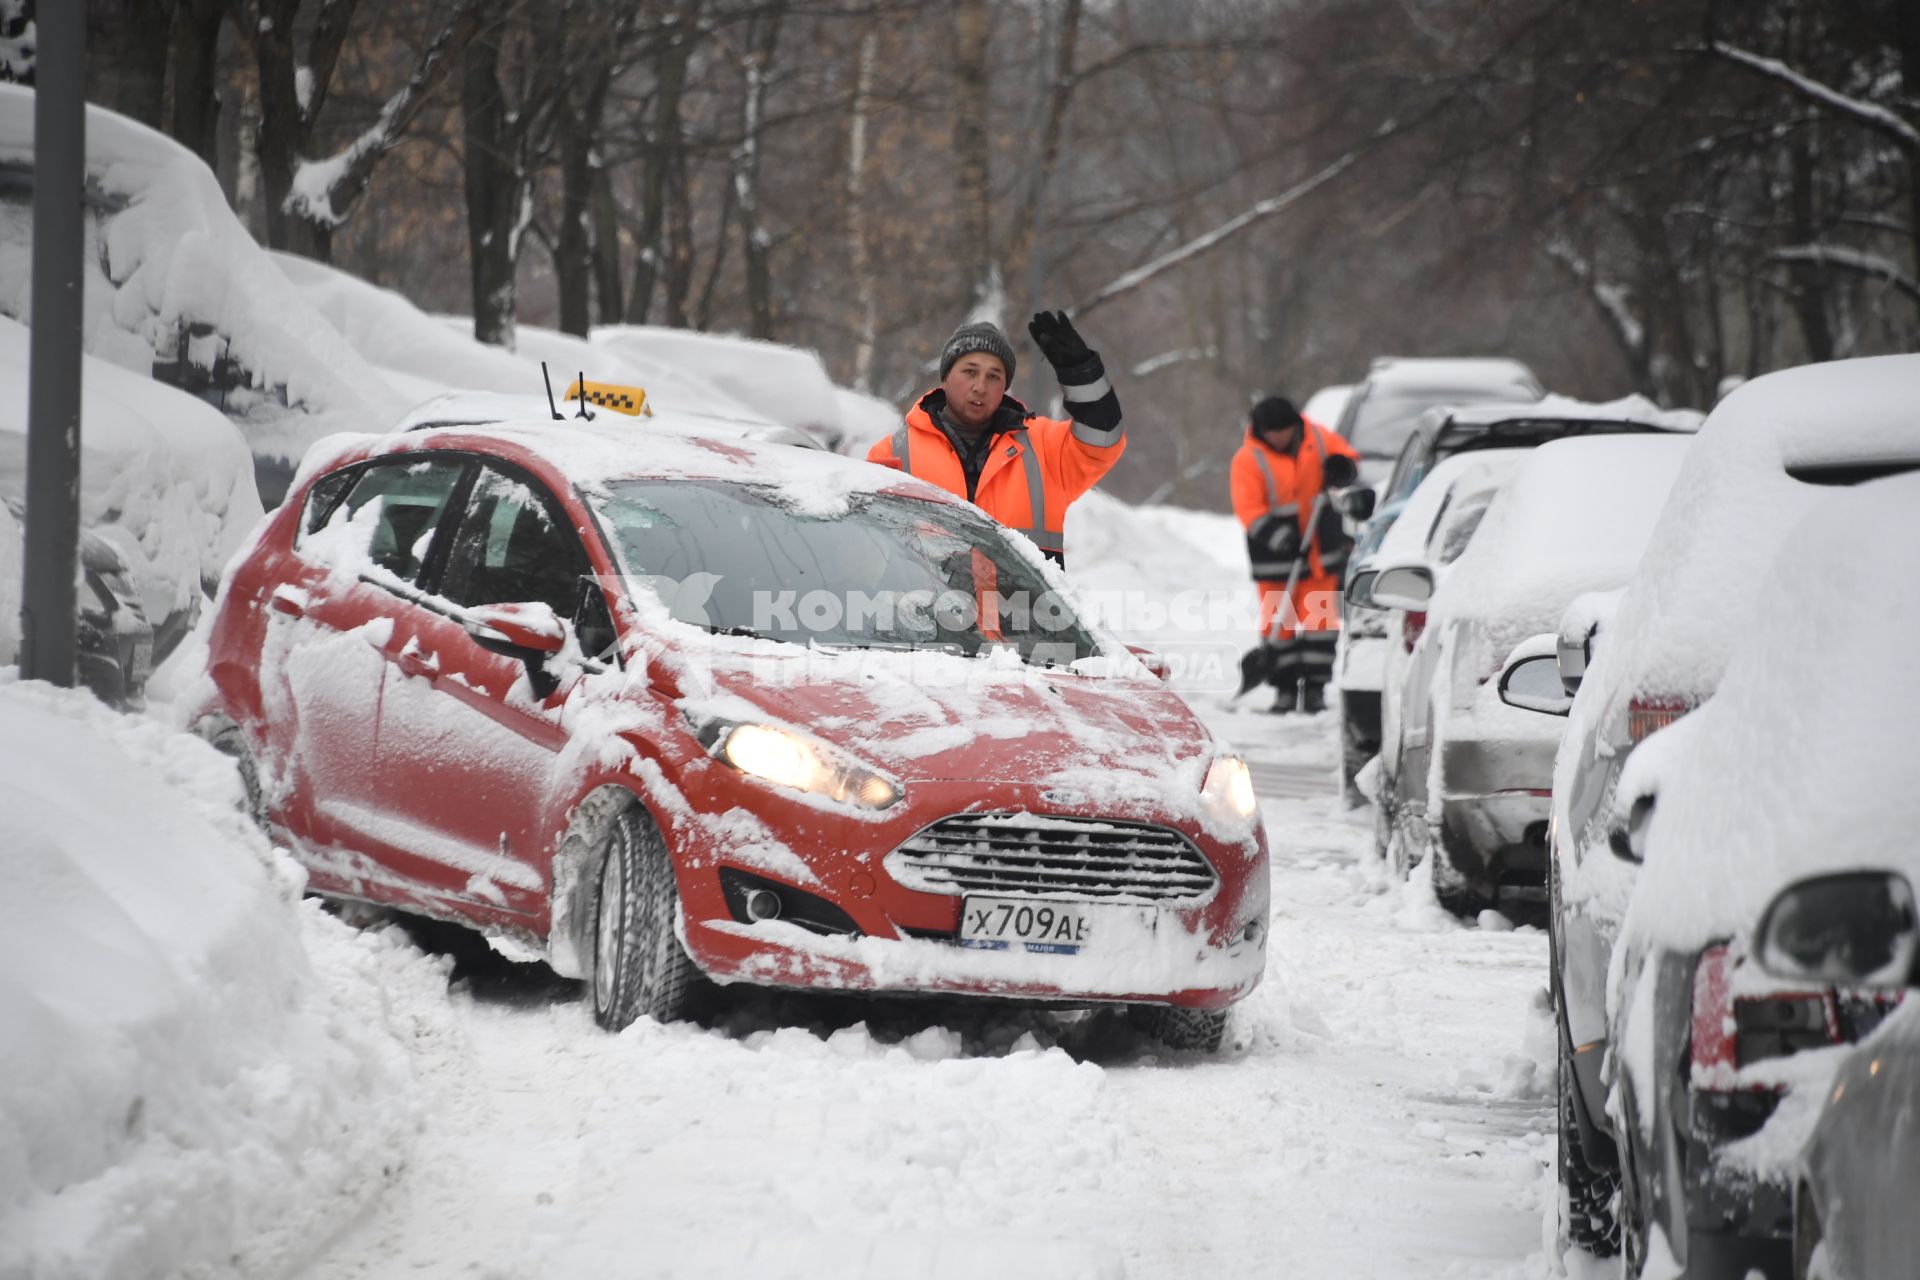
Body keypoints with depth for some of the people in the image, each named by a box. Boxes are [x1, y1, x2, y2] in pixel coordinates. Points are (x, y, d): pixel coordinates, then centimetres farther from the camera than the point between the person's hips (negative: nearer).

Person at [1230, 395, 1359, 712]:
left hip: (1320, 549, 3)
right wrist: (1278, 536, -30)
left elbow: (1349, 458, 14)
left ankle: (1315, 686, 7)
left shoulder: (1317, 438, 0)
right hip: (1275, 553, -3)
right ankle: (1285, 688, 9)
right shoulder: (1248, 460, -12)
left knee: (1319, 616, 2)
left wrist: (1342, 468, -10)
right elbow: (1249, 510, -17)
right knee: (1278, 620, 0)